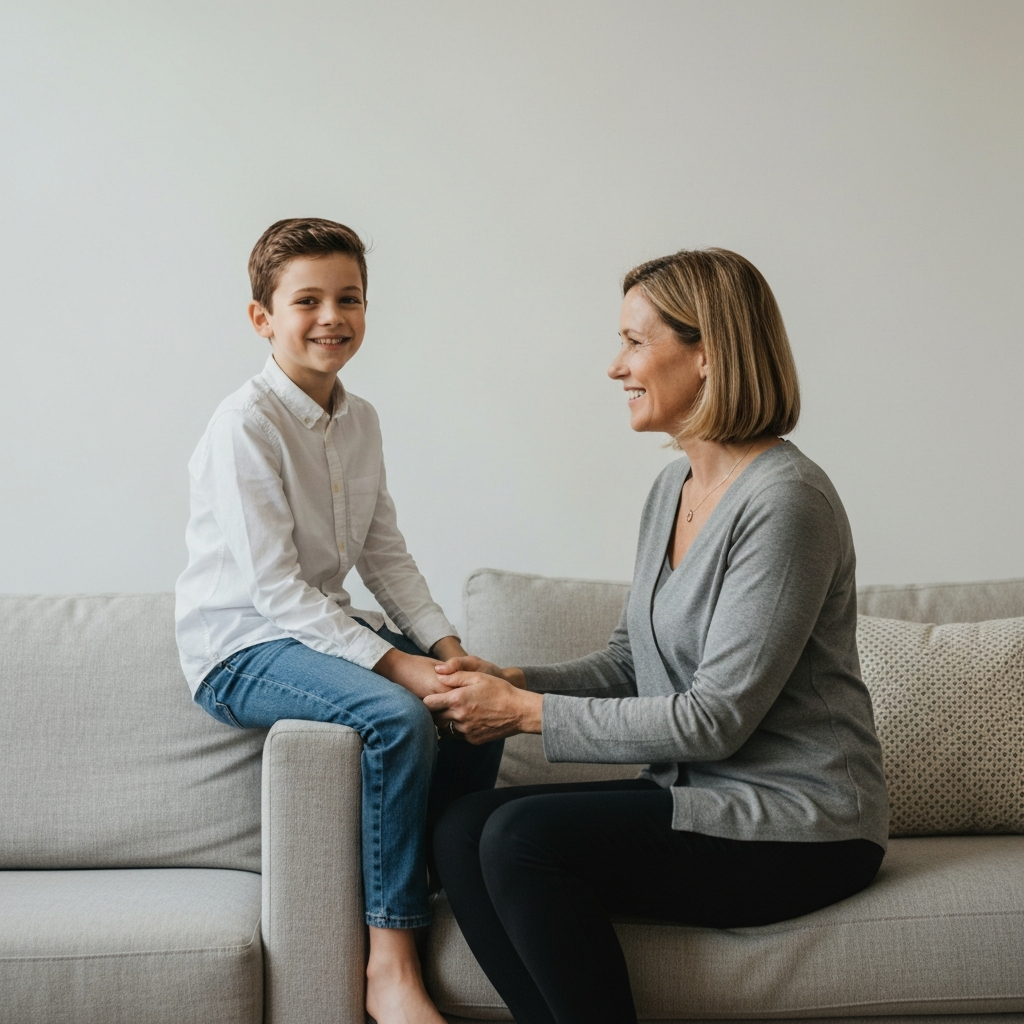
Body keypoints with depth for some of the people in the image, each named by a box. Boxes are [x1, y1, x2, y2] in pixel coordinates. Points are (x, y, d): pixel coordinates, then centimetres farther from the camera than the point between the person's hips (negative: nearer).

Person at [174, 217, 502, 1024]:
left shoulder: (361, 420, 8)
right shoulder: (245, 423, -17)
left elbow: (387, 558, 10)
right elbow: (274, 589, -23)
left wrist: (445, 645, -6)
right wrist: (394, 663, -27)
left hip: (323, 626, 8)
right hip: (241, 649, -8)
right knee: (397, 717, -30)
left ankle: (447, 889, 10)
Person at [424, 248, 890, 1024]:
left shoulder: (784, 501, -18)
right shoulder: (675, 488, 11)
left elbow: (715, 719, -20)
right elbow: (630, 663, 17)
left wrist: (529, 714, -14)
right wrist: (515, 682, -1)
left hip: (796, 823, -8)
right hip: (698, 796, 8)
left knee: (523, 837, -25)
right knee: (462, 829, -10)